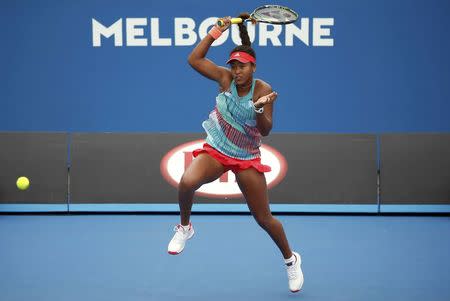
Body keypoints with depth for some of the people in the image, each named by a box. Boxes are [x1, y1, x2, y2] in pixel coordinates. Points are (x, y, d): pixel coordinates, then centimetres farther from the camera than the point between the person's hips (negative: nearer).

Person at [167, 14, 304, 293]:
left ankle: (291, 259, 29)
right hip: (215, 151, 1)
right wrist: (217, 31, -14)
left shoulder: (263, 90, -13)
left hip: (247, 159, -1)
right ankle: (185, 228, -2)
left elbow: (266, 130, -15)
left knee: (264, 219, 2)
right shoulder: (225, 78, -7)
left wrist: (259, 109, -35)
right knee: (187, 182, -31)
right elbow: (194, 59, -11)